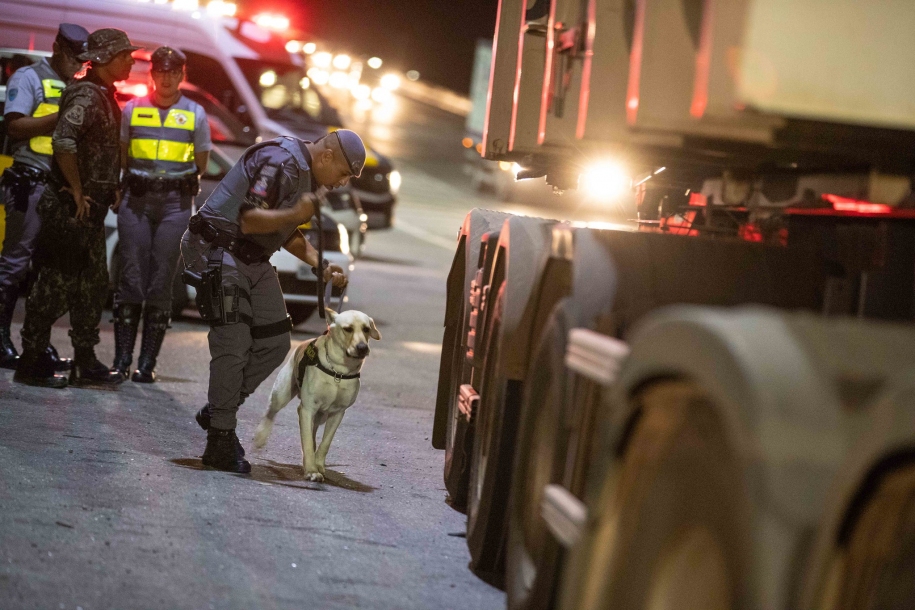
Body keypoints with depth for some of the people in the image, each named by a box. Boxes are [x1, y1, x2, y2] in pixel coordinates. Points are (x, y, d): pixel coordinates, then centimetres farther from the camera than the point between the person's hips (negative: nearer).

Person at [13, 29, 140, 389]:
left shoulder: (104, 96, 15)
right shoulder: (86, 95, -16)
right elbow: (63, 141, -30)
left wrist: (110, 191, 18)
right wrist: (77, 192, -23)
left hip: (90, 209, 10)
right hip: (72, 209, -10)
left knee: (93, 285, 13)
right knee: (56, 284, -5)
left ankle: (85, 364, 20)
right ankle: (30, 364, 2)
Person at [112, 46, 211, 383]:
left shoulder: (195, 113, 8)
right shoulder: (132, 109, 10)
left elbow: (200, 165, 12)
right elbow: (122, 156, 16)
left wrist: (175, 180, 6)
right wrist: (139, 178, 5)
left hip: (175, 203, 0)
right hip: (135, 200, 1)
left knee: (161, 283, -2)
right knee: (131, 278, -4)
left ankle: (148, 362, 1)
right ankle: (121, 359, -2)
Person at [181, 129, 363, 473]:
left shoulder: (308, 175, 11)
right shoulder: (280, 164, -21)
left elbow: (286, 231, 21)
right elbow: (249, 220, -27)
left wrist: (321, 266, 10)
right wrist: (296, 214, -34)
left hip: (252, 260, 10)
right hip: (217, 250, -10)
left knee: (274, 343, 7)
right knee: (233, 345, -14)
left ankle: (218, 411, 19)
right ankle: (220, 443, -7)